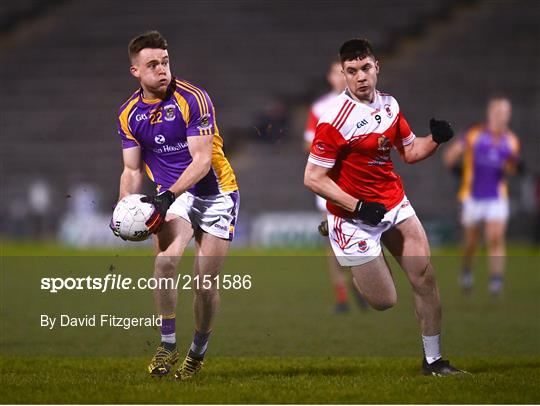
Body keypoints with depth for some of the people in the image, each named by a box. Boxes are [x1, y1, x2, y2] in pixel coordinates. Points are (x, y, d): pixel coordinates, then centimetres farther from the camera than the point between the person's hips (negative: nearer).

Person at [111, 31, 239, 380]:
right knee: (165, 261, -25)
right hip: (172, 195, 3)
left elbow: (202, 159, -20)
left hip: (216, 193, -3)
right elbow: (132, 170, 6)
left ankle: (198, 354, 19)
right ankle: (167, 345, -14)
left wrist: (168, 195, -30)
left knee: (206, 282, -4)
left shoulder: (193, 99, -16)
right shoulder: (129, 114, 0)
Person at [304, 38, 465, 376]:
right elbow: (313, 178, -19)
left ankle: (434, 360, 15)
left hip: (394, 203, 7)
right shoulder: (336, 120, -21)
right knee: (384, 301, -4)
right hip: (354, 216, -7)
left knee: (426, 277, 2)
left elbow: (410, 151, 15)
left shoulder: (390, 105, 3)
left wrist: (436, 139, -6)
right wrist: (358, 207, -23)